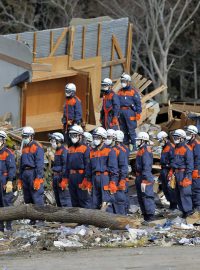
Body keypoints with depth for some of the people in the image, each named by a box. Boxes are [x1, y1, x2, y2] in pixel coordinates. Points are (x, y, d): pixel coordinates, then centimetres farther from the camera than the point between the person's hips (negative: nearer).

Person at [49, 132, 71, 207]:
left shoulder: (64, 151, -13)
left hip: (61, 177, -10)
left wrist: (64, 180, -24)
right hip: (56, 177, 10)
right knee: (58, 200, 15)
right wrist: (53, 180, 22)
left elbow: (65, 166, -20)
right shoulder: (57, 151, 18)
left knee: (64, 198, -13)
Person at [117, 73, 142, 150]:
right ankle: (125, 144, 18)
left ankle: (134, 145, -6)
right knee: (123, 129, 10)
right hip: (121, 111, 6)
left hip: (129, 112, -6)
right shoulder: (120, 92, 16)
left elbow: (138, 103, -2)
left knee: (131, 129, -8)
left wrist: (138, 113, -8)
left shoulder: (133, 92, 0)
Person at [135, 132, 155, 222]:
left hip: (145, 178, -11)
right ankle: (145, 214, 22)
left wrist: (144, 181, -24)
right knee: (141, 198, 15)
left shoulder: (146, 151, -16)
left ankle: (150, 216, -6)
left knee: (147, 197, -8)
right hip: (139, 178, 11)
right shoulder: (141, 150, 15)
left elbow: (146, 167, -21)